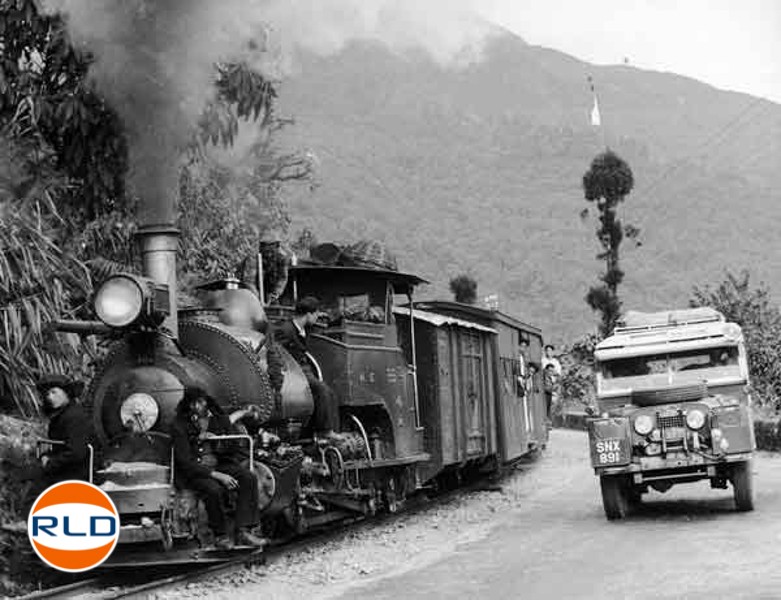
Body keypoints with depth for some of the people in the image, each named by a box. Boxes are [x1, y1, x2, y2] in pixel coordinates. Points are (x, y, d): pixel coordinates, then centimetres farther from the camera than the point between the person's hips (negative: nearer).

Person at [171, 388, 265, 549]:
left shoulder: (217, 419, 7)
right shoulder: (181, 425, -10)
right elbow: (185, 461, -17)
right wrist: (217, 476, -22)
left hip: (219, 464, 5)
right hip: (193, 471, -5)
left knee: (249, 479, -19)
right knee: (214, 489, -35)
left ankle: (243, 532, -22)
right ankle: (220, 536, -15)